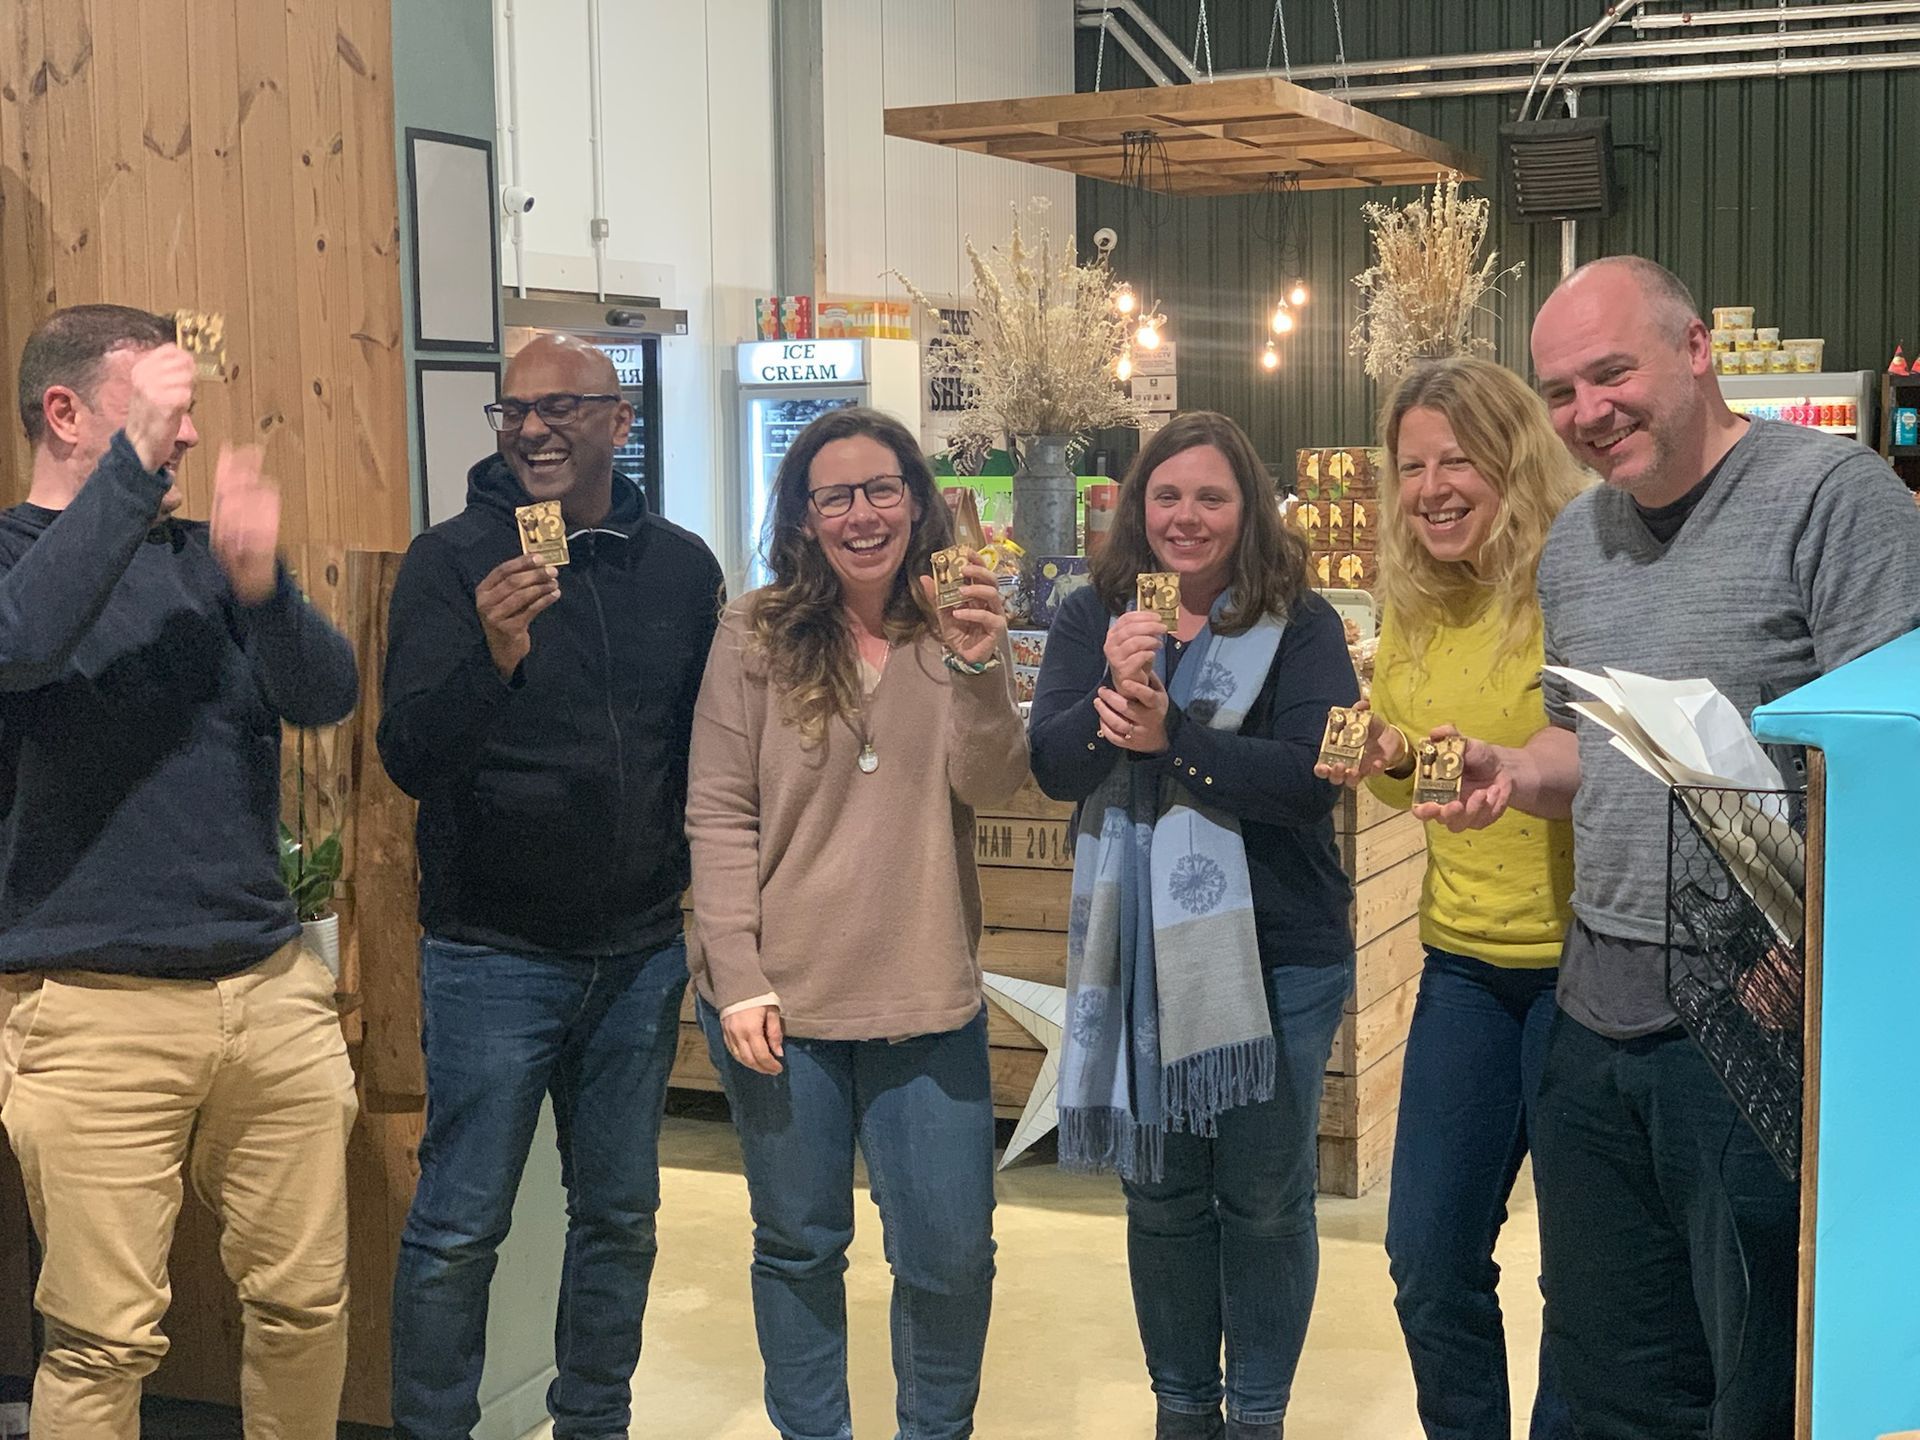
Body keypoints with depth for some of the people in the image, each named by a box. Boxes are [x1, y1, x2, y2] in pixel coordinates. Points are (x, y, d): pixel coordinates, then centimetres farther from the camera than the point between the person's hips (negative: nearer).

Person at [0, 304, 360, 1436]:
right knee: (106, 1343, 1)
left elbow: (329, 696, -1)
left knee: (307, 1304, 10)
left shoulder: (201, 557, 11)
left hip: (273, 990, 4)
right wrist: (135, 457, -21)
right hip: (96, 1008, -4)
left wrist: (260, 585, -20)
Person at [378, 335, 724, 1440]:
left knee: (620, 1216, 15)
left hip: (640, 952, 4)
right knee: (459, 1229, 3)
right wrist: (494, 654, -33)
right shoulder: (455, 559, -8)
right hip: (494, 954, -4)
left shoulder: (681, 565, 3)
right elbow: (410, 759, -16)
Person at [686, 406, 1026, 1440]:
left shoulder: (954, 631, 2)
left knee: (951, 1254, 6)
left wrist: (978, 668, -30)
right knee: (799, 1245, 13)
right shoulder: (756, 637, -2)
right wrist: (738, 980, -10)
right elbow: (718, 815, -4)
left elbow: (989, 787, -12)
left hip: (925, 999, 1)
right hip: (777, 1001, -1)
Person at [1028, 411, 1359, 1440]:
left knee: (1264, 1199, 8)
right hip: (1136, 954, 3)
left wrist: (1173, 735, -25)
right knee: (1160, 1195, 14)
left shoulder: (1299, 625, -5)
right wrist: (1114, 690, -24)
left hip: (1274, 956, -3)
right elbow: (1052, 764, -6)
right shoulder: (1093, 617, 4)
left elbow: (1311, 777, -17)